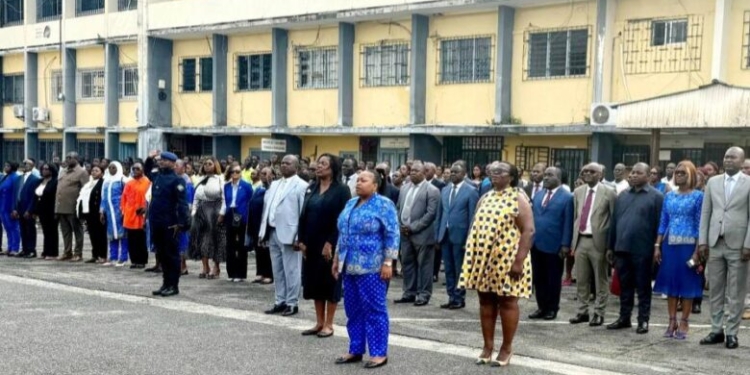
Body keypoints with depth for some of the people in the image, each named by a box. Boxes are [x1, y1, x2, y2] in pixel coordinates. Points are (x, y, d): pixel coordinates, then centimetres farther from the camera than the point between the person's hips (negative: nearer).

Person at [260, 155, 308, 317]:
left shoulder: (301, 186, -6)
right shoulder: (275, 184, 16)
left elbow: (304, 212, -12)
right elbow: (266, 207, 17)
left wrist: (299, 237, -17)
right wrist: (263, 231, 10)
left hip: (289, 234, -7)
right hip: (273, 232, 7)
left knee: (291, 270, 0)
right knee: (277, 270, 13)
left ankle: (292, 303, 8)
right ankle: (280, 301, 21)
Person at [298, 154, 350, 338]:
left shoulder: (341, 190, -7)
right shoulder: (312, 188, 11)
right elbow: (304, 215, 11)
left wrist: (330, 243, -17)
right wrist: (302, 240, 2)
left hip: (330, 244, -6)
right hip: (311, 244, 6)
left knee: (330, 282, 1)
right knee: (314, 282, 9)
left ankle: (328, 324, 9)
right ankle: (319, 322, 18)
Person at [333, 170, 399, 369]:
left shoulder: (384, 205, -7)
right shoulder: (350, 204, 14)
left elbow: (392, 236, -11)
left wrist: (388, 263, -16)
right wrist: (337, 259, 18)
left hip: (371, 267, -7)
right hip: (350, 266, 7)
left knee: (374, 309, -2)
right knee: (353, 309, 10)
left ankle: (379, 353, 4)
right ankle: (356, 350, 19)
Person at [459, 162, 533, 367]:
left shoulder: (518, 199, -7)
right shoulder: (485, 199, 12)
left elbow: (528, 231, -14)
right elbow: (475, 227, 16)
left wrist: (519, 261, -20)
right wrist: (471, 255, 9)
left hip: (506, 261, -6)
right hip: (484, 259, 6)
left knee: (507, 302, 3)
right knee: (486, 302, 9)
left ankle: (507, 348, 13)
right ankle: (488, 346, 19)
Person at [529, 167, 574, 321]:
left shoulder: (567, 197, -7)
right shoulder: (538, 195, 13)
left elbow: (568, 223, -10)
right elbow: (532, 217, 14)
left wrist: (565, 245, -15)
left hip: (554, 246, -6)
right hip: (536, 244, 6)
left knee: (553, 279, 6)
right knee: (538, 278, 10)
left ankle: (552, 309, 17)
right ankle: (541, 307, 19)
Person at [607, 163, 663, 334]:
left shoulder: (656, 196, -3)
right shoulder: (622, 195, 13)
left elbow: (659, 224, -6)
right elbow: (614, 221, 14)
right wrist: (611, 246, 12)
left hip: (642, 250, -5)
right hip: (622, 248, 5)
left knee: (643, 286, 4)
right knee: (624, 285, 11)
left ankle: (643, 320, 11)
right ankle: (624, 317, 20)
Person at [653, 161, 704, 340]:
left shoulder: (698, 196, -1)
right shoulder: (669, 196, 10)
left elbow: (700, 224, -4)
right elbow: (663, 222, 11)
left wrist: (698, 250, -10)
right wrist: (657, 246, 5)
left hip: (688, 245, -4)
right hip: (669, 245, 4)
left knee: (687, 284, 2)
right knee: (670, 283, 6)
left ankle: (684, 323, 10)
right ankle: (672, 322, 13)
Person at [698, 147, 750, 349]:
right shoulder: (712, 182, 10)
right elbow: (705, 213, 10)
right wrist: (702, 241, 4)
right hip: (715, 243, 3)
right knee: (715, 290, 8)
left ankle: (732, 333, 10)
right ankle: (716, 330, 17)